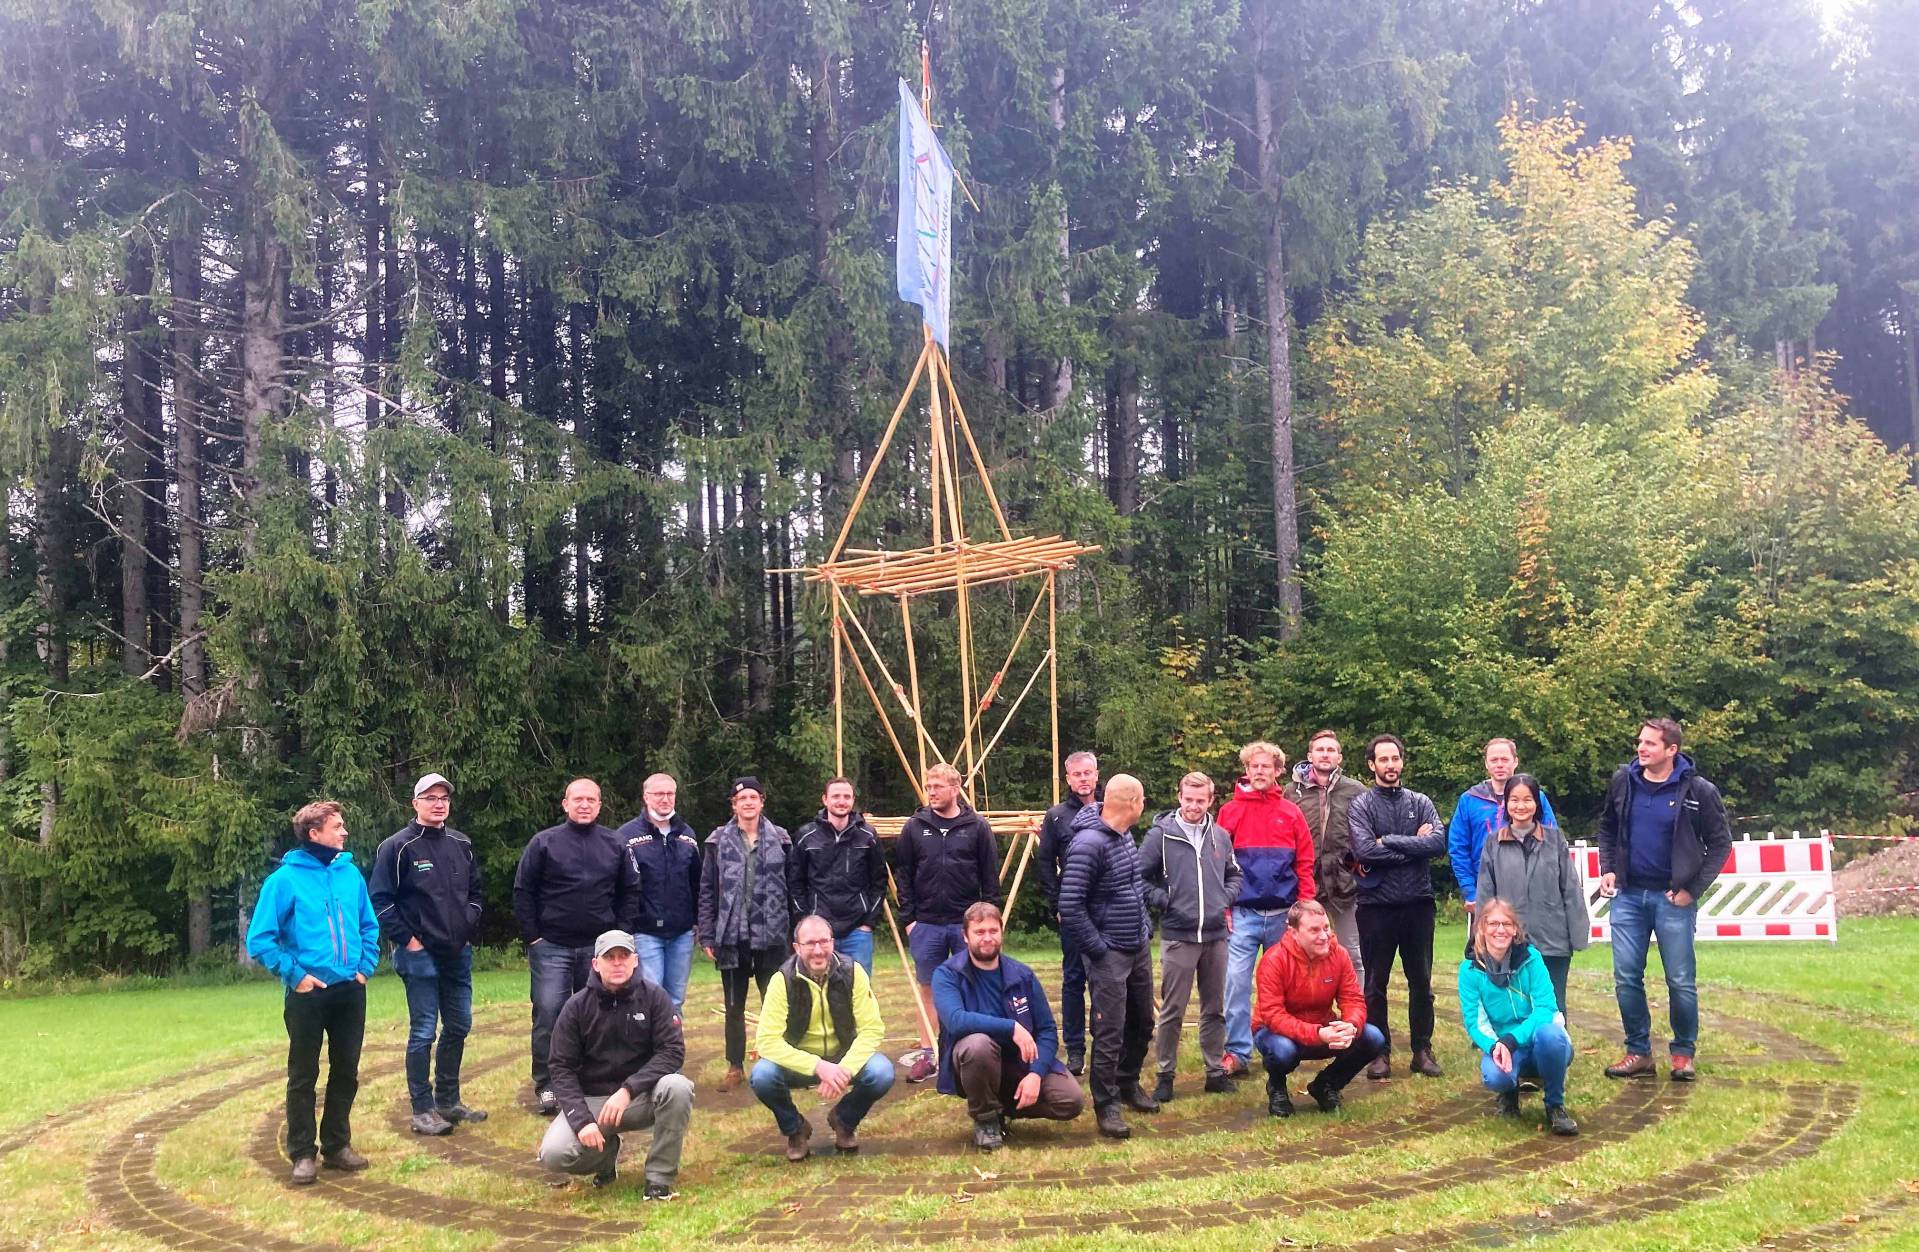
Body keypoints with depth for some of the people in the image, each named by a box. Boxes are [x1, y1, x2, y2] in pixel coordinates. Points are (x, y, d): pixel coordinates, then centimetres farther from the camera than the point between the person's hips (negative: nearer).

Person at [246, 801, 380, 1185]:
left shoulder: (351, 873, 3)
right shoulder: (286, 879, -11)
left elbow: (369, 926, 14)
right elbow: (259, 939, -9)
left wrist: (366, 966, 2)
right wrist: (294, 974, -13)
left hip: (350, 991, 5)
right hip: (308, 993, -4)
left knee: (346, 1071, 12)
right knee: (303, 1075, 6)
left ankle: (337, 1144, 24)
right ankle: (302, 1153, 15)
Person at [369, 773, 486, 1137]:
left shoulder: (462, 845, 9)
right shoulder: (398, 847, -9)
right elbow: (379, 900, -10)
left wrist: (469, 926, 8)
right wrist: (407, 940, -12)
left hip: (458, 953, 6)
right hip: (420, 955, -6)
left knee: (458, 1027, 12)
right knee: (423, 1032, -2)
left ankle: (448, 1100, 24)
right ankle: (423, 1110, 6)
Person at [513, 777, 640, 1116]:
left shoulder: (615, 845, 4)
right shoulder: (544, 843, -3)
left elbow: (630, 891, 10)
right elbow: (523, 892, -1)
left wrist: (619, 933, 3)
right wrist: (532, 937, -5)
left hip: (600, 948, 3)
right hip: (551, 947, -2)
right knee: (548, 1016, -4)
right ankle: (546, 1087, 5)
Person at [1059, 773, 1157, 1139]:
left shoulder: (1126, 835, 6)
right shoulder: (1089, 843, -22)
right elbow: (1070, 906, -23)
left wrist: (1146, 927, 15)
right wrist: (1097, 951, -18)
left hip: (1139, 948, 9)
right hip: (1110, 954, -9)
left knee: (1142, 1023, 18)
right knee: (1109, 1033, -3)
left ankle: (1128, 1084, 36)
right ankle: (1106, 1104, 10)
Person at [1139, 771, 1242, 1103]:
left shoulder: (1220, 836, 6)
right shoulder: (1161, 834, -6)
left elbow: (1234, 874, 21)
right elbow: (1139, 876, -2)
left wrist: (1226, 898, 5)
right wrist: (1163, 900, -9)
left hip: (1216, 935, 4)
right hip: (1177, 936, -4)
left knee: (1215, 1009, 13)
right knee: (1172, 1011, 2)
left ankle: (1216, 1071, 24)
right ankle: (1165, 1075, 12)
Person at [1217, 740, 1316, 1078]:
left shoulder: (1292, 813, 5)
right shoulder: (1230, 811, 2)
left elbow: (1305, 863, 5)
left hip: (1284, 914, 2)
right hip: (1242, 914, -2)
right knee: (1237, 982, -6)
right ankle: (1237, 1052, 1)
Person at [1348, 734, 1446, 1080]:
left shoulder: (1421, 803, 6)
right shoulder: (1362, 805, -2)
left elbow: (1439, 843, -11)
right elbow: (1364, 850, -18)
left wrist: (1389, 842, -16)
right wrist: (1413, 845, -13)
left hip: (1418, 903, 2)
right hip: (1376, 905, -2)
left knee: (1421, 982, 10)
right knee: (1375, 984, 6)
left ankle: (1423, 1050, 21)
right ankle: (1379, 1053, 16)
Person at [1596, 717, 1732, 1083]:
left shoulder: (1698, 791, -8)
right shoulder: (1623, 782, 2)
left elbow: (1721, 843, -1)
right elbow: (1607, 829, 16)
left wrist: (1693, 889, -7)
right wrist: (1607, 869, 4)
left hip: (1672, 898, -3)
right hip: (1627, 895, 3)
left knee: (1681, 981, 3)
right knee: (1626, 978, 4)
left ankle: (1683, 1053, 19)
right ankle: (1638, 1052, 15)